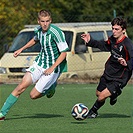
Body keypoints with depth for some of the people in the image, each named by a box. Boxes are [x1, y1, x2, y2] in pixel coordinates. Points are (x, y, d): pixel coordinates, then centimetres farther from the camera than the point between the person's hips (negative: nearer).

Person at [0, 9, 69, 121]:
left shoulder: (56, 32, -23)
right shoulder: (38, 30, -1)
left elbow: (64, 52, -19)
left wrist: (52, 68, -25)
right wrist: (21, 49, 26)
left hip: (52, 67, -6)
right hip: (39, 63, 6)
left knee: (34, 95, -5)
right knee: (22, 86, -9)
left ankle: (51, 87, 25)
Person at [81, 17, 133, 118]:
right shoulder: (113, 39, -4)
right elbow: (103, 45, 18)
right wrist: (90, 42, 11)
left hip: (119, 78, -7)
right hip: (108, 74, 8)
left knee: (102, 96, -12)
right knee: (98, 93, 20)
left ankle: (93, 112, 16)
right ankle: (114, 94, 50)